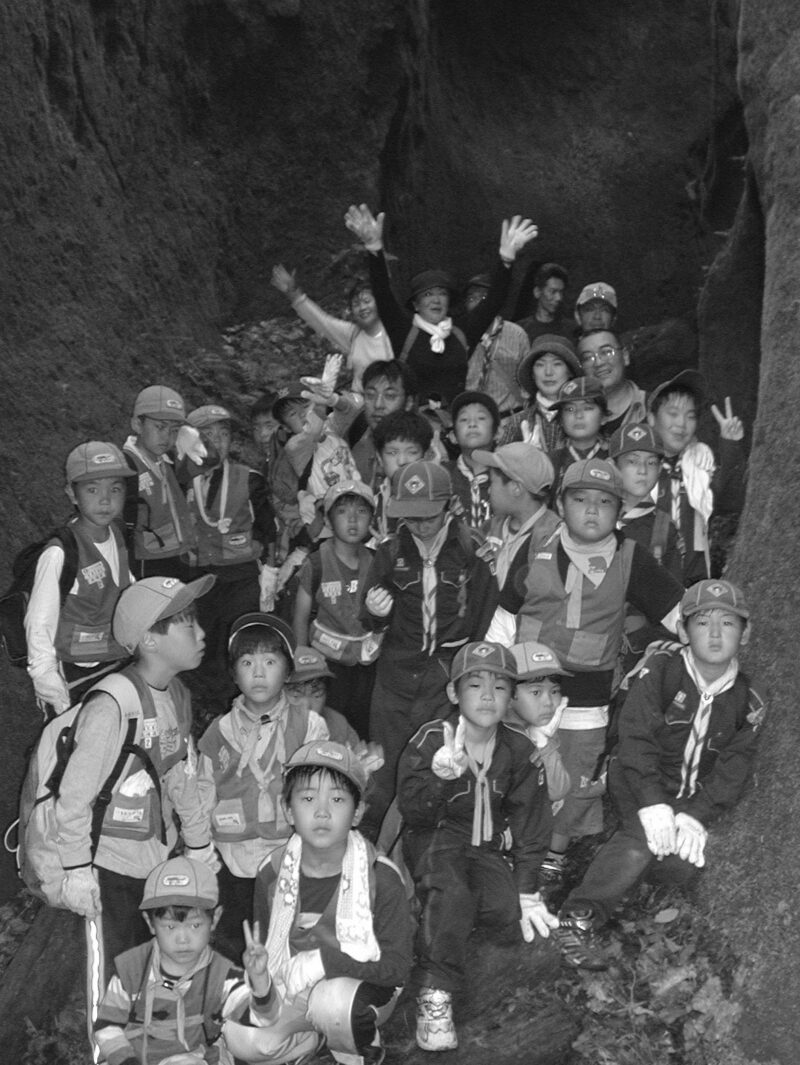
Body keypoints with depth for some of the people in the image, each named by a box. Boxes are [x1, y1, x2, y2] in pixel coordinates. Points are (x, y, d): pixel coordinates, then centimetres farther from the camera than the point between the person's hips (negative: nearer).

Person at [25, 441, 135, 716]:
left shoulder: (117, 536, -4)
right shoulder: (59, 554, -22)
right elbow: (39, 626, -15)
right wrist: (56, 698, -13)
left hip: (118, 666, 6)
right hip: (75, 679, -6)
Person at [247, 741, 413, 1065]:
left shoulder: (381, 878, -18)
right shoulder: (272, 874, -9)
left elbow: (397, 966, -19)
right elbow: (267, 949, 3)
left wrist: (325, 961, -28)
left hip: (363, 984, -3)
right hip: (292, 987, 4)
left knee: (331, 1001, -36)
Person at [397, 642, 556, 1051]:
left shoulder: (517, 749, -5)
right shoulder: (431, 739, -15)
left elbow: (529, 821, 2)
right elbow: (413, 813, -18)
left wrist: (528, 891, 0)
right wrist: (438, 777, -39)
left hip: (486, 845, 4)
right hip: (435, 837, -4)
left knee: (511, 917, -17)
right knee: (450, 894, -33)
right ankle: (434, 994, -25)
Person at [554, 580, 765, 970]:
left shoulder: (747, 701, -2)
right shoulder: (661, 670, -14)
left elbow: (733, 769, -4)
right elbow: (635, 738, -21)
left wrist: (698, 814, -19)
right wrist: (652, 802, -32)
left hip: (691, 795, 4)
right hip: (639, 780, -4)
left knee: (682, 865, -20)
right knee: (647, 838, -32)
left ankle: (619, 860, 8)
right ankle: (579, 916, -27)